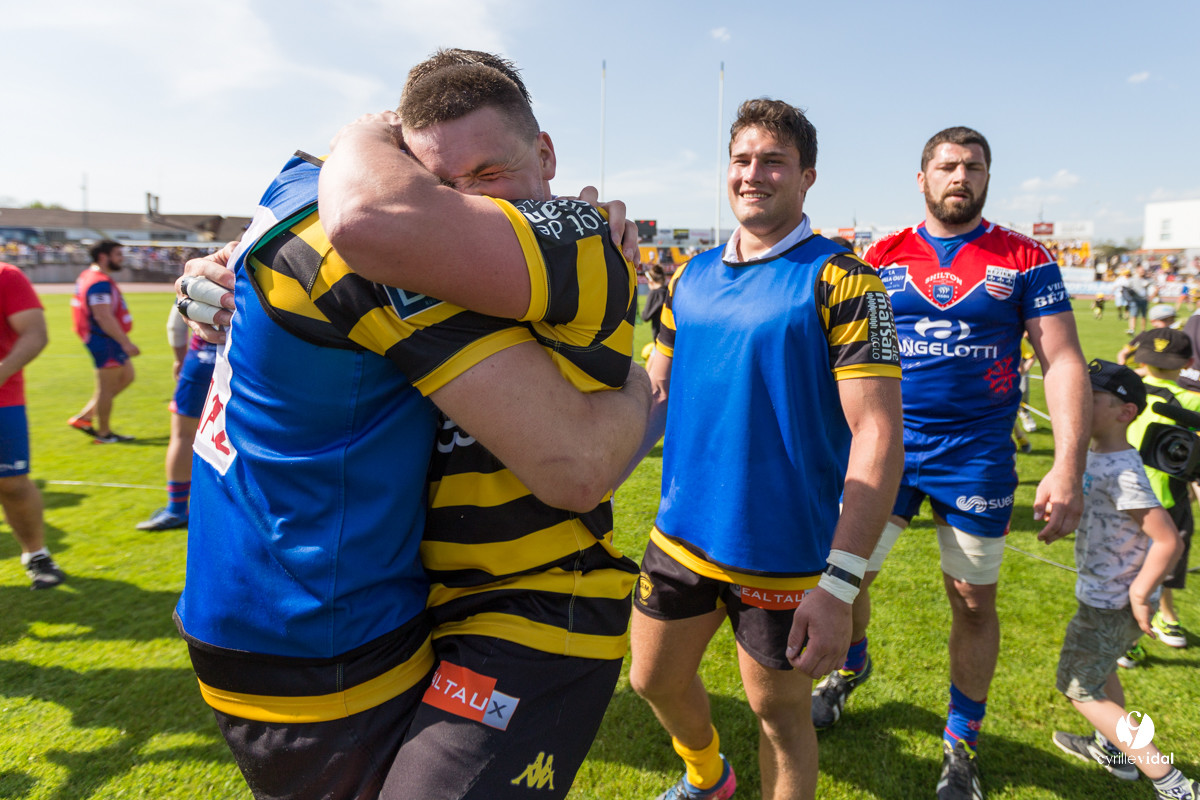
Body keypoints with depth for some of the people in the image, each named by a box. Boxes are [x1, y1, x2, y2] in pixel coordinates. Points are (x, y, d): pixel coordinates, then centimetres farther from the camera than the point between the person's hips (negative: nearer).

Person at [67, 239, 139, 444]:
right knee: (107, 386, 0)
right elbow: (103, 316, -26)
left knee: (126, 377, 19)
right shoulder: (100, 282, -19)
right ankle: (103, 433, 13)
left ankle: (84, 417, 22)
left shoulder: (90, 276, 15)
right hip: (105, 341, -11)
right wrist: (126, 343, -27)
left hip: (110, 341, 11)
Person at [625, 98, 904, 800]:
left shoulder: (840, 281, -12)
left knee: (780, 711, 13)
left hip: (784, 556, -5)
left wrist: (838, 584, -23)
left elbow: (878, 435, -18)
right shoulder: (693, 277, 5)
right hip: (680, 534, 6)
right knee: (654, 681, 21)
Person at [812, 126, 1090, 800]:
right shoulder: (883, 258, 4)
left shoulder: (1025, 260, 1)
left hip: (977, 458, -1)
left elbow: (1064, 362, -5)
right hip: (886, 446, 1)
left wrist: (1069, 468, -16)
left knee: (974, 603, 9)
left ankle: (962, 743, 31)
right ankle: (852, 667, 37)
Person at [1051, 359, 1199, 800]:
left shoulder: (1121, 471, -27)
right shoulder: (1096, 457, 2)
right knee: (1100, 665, 29)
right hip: (1104, 594, 10)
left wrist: (1139, 595, -23)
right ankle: (1113, 750, 49)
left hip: (1111, 605, -10)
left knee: (1080, 688, 3)